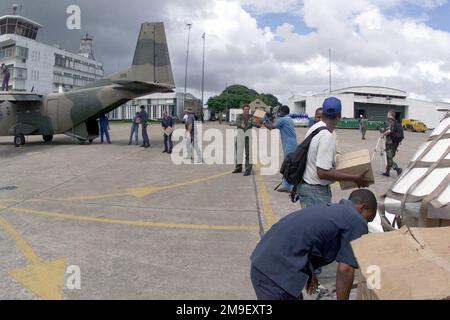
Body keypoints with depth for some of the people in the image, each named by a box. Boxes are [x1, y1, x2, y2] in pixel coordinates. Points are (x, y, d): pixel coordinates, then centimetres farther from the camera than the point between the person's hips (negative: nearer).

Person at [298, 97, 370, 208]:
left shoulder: (314, 128, 4)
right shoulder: (327, 136, -23)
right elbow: (323, 173, -27)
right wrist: (354, 178, -22)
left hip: (307, 185, 9)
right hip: (316, 191, -9)